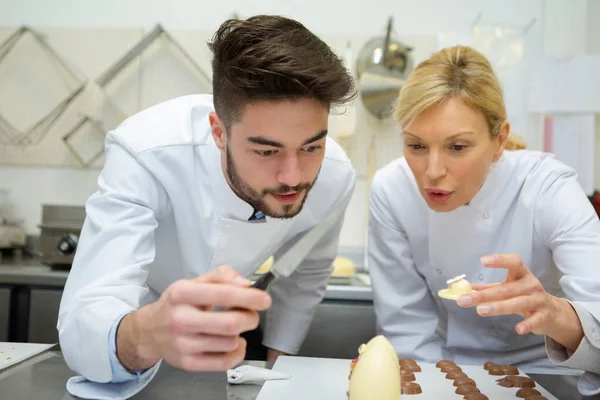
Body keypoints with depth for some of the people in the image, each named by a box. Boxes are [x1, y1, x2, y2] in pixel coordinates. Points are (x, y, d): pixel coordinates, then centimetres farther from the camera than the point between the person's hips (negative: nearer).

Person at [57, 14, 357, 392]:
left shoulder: (335, 176, -23)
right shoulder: (146, 152, -33)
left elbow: (305, 275, -3)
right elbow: (81, 326, -38)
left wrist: (275, 362, 1)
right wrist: (146, 336, -57)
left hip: (235, 327, 0)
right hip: (142, 314, 0)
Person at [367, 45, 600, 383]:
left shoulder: (549, 190, -19)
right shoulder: (392, 190, -15)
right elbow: (406, 325, -8)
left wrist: (556, 316, -46)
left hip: (544, 371, -1)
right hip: (448, 370, 2)